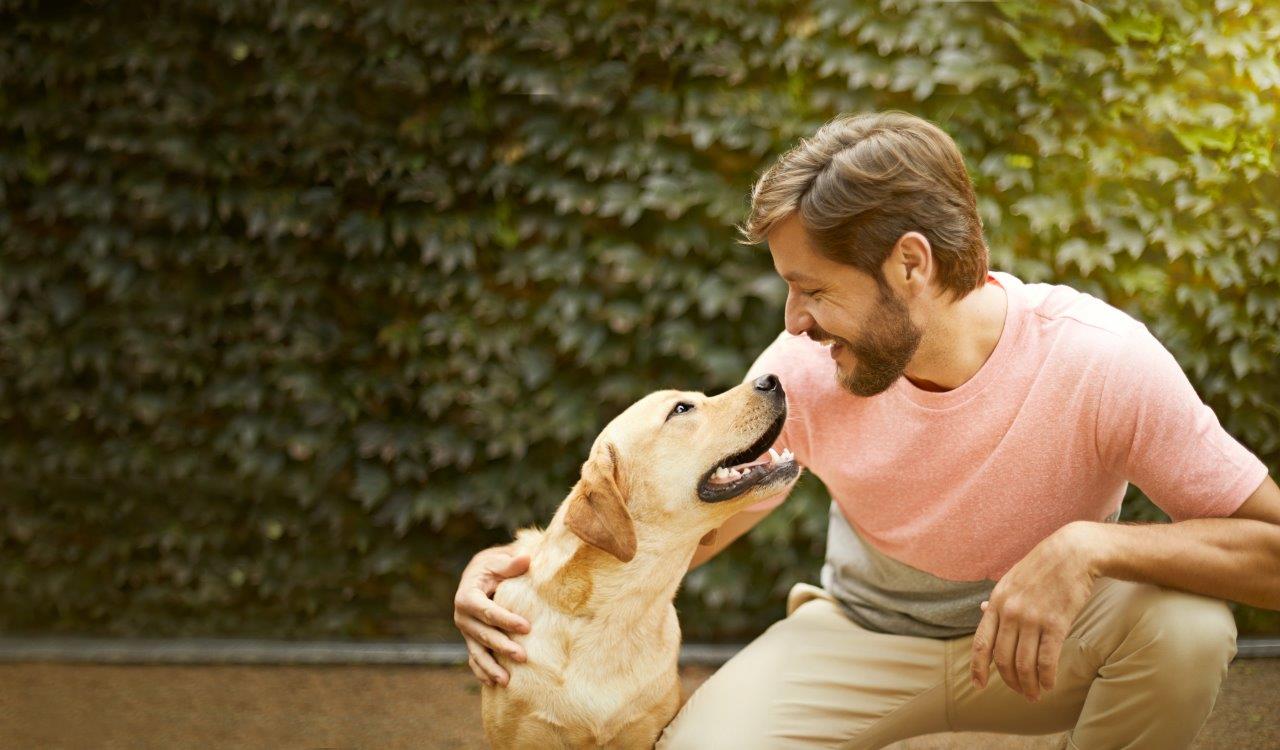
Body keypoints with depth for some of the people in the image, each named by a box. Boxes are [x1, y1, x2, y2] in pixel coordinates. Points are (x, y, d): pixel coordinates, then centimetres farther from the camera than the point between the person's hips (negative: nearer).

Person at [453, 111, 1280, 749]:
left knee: (1187, 627, -33)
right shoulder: (805, 372, -18)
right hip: (865, 635, 1)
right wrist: (525, 564, -24)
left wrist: (1089, 545, -43)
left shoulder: (1100, 361, -27)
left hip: (1047, 640, 0)